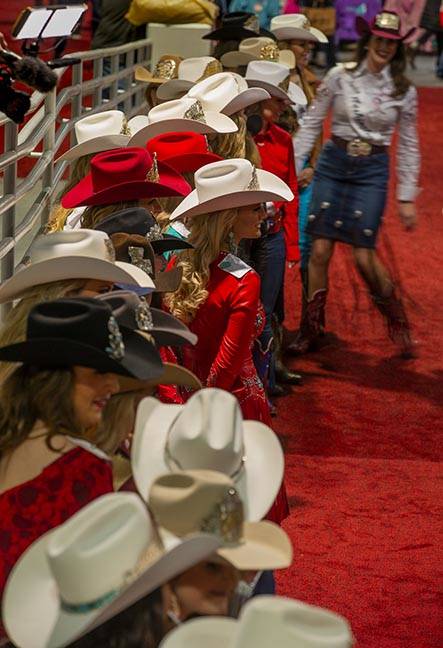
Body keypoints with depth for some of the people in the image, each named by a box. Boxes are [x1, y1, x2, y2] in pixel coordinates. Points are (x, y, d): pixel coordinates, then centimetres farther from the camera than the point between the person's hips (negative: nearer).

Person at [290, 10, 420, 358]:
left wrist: (407, 197, 5)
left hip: (372, 172, -1)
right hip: (333, 163, 1)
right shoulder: (340, 77, -1)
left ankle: (398, 321, 16)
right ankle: (310, 329, 12)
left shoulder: (404, 92, 1)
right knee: (320, 250, -1)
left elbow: (408, 146, 6)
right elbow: (311, 124, 4)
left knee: (364, 255, -6)